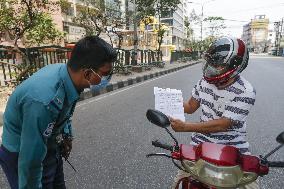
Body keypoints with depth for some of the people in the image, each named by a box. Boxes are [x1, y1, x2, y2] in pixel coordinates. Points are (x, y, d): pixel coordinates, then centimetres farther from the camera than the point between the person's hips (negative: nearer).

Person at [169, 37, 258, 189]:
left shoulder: (245, 92, -18)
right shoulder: (205, 81, -2)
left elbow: (222, 124, -22)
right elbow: (191, 106, 8)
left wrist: (185, 127, -24)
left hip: (232, 147, -2)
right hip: (202, 141, 3)